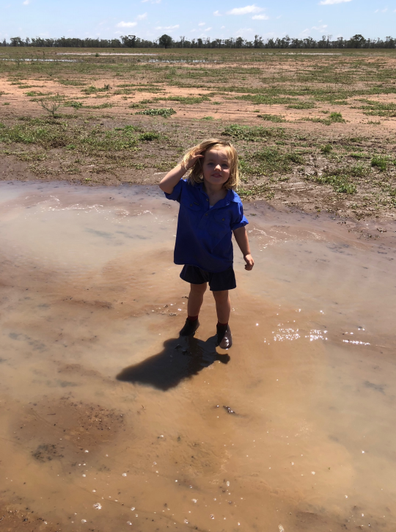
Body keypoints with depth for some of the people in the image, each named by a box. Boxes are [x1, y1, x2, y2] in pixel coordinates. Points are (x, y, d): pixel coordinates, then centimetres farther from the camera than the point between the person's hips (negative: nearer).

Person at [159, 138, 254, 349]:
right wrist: (184, 165, -31)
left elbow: (239, 229, -6)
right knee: (196, 290, 24)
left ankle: (223, 327, 41)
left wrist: (247, 253, -1)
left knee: (221, 295, 15)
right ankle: (192, 321, 50)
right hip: (194, 256, 1)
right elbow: (165, 185, -32)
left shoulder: (233, 202, -19)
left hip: (220, 260, -1)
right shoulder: (188, 190, -18)